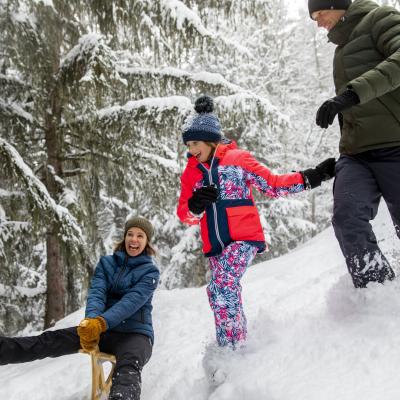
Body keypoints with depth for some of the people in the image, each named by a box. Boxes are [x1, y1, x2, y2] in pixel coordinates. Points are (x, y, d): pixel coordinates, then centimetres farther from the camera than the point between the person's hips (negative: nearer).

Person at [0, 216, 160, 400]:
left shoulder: (150, 271, 1)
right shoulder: (107, 263, 12)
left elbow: (132, 300, -17)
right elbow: (97, 292, -6)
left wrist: (102, 322, -35)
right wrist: (91, 320, -29)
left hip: (135, 333, -5)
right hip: (105, 330, 5)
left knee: (128, 367, -41)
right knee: (52, 340, -19)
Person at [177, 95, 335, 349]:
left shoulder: (237, 158, 3)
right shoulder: (191, 173, 13)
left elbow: (273, 185, 4)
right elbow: (185, 216, 9)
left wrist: (311, 177, -6)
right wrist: (195, 205, -14)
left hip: (244, 237, -5)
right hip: (215, 245, 5)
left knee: (223, 282, -25)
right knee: (219, 292, 5)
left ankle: (231, 347, -22)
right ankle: (239, 342, 18)